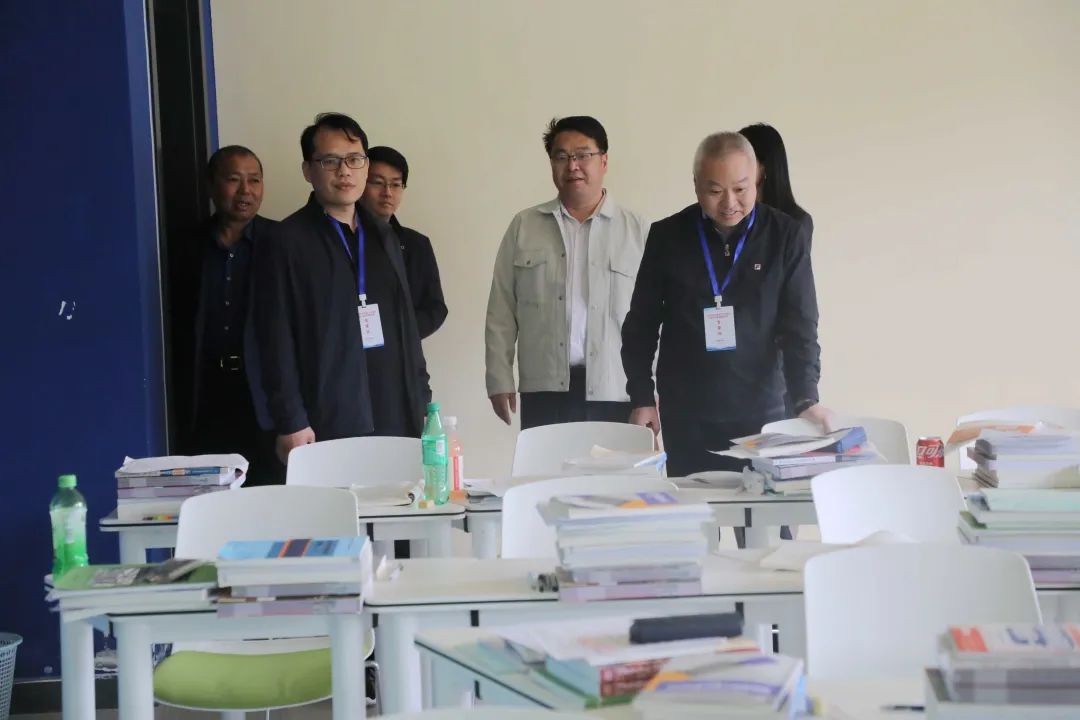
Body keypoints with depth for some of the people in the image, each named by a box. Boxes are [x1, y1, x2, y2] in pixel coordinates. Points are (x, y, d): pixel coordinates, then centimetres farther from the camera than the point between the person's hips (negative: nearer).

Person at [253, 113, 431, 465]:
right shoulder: (287, 243, -1)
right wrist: (291, 423, -12)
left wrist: (422, 400, 13)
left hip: (396, 421, 5)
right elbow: (277, 340, -6)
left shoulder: (384, 237, 17)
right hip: (328, 428, -5)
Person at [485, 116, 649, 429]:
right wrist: (500, 381, 3)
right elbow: (501, 311, 8)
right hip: (544, 394, 1)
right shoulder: (523, 227, 8)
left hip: (616, 395, -1)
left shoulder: (638, 230, 4)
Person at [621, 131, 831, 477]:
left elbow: (800, 325, -3)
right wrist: (642, 398, 2)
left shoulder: (786, 237, -1)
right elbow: (641, 325, 7)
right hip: (685, 417, 1)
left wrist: (806, 397, -15)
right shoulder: (667, 237, 1)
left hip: (760, 412, 0)